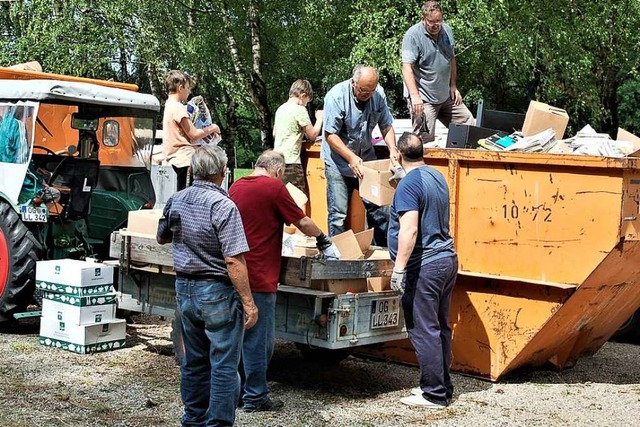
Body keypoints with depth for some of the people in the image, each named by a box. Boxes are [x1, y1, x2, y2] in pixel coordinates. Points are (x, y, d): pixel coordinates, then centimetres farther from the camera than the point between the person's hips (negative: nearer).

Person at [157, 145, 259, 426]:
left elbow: (162, 238, 20)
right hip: (217, 292, -7)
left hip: (184, 289, 7)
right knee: (224, 365, 1)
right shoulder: (223, 206, -18)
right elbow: (233, 260, -22)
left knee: (193, 362, 17)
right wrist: (248, 302, -18)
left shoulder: (175, 201, 3)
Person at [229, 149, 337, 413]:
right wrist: (321, 238, 15)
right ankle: (255, 398, 8)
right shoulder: (274, 187, -10)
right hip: (259, 279, -8)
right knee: (258, 340, 1)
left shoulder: (236, 187, 11)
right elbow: (302, 222, -3)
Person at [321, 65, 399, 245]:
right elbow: (330, 135, -20)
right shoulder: (336, 96, -22)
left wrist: (392, 148, -15)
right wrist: (351, 158, -29)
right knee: (338, 213, -6)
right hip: (338, 161, -4)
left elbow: (386, 125, 3)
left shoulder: (378, 94, -7)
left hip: (366, 158, 5)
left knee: (378, 207, 6)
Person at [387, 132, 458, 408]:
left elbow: (409, 230, -24)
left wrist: (398, 268, -22)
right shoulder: (437, 177, 12)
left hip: (424, 265, -9)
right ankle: (443, 386, 23)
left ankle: (435, 394, 2)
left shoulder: (408, 184, -15)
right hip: (447, 259, 9)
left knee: (423, 331, -3)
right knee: (440, 328, 15)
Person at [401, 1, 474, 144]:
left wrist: (453, 86, 11)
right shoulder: (413, 35, -15)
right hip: (423, 99, -7)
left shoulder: (447, 31, 6)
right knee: (425, 141, -8)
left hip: (447, 96, 7)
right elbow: (407, 67, -21)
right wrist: (414, 95, -30)